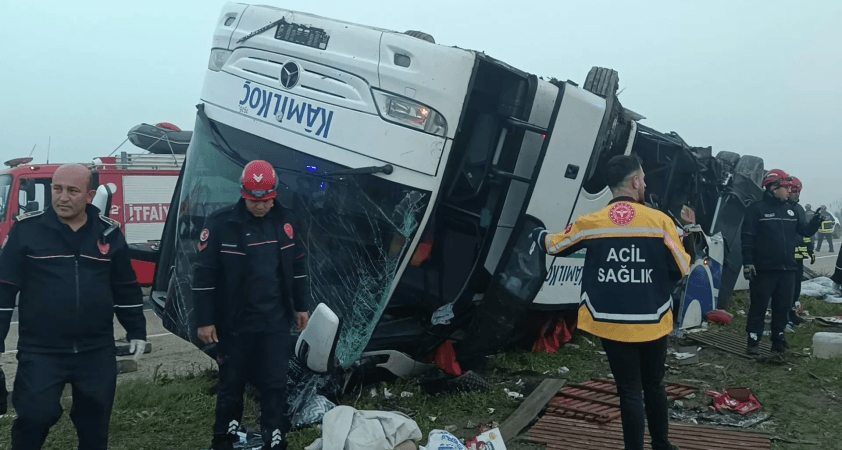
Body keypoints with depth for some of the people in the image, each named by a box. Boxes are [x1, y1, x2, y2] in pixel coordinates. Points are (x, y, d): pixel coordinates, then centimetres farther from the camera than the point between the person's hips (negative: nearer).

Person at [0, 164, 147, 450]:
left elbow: (126, 288, 10)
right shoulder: (27, 230, -5)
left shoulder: (109, 233, 2)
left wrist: (137, 331, 10)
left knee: (95, 420, 12)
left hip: (97, 351, 2)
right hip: (40, 351, -2)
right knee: (35, 416, -6)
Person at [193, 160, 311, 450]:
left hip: (275, 321, 2)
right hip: (234, 323, -2)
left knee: (275, 384, 6)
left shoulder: (285, 221, 1)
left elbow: (298, 267, 11)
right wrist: (205, 320, -8)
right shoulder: (221, 223, -11)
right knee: (231, 384, 12)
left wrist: (301, 307, 13)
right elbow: (204, 274, -8)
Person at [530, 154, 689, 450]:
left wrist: (538, 235, 32)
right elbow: (682, 270, -2)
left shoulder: (590, 223, -6)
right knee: (654, 386, 20)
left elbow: (553, 246, 10)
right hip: (653, 323, 1)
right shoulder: (660, 220, -8)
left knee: (630, 392, 9)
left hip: (613, 324, -1)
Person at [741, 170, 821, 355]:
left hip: (787, 269, 6)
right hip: (764, 270, -6)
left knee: (783, 307, 11)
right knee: (759, 306, -2)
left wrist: (817, 219, 2)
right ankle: (753, 341, 5)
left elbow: (805, 231, 20)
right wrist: (747, 262, -16)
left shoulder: (790, 210, 14)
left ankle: (778, 339, 22)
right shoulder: (757, 209, -6)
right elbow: (747, 237, -10)